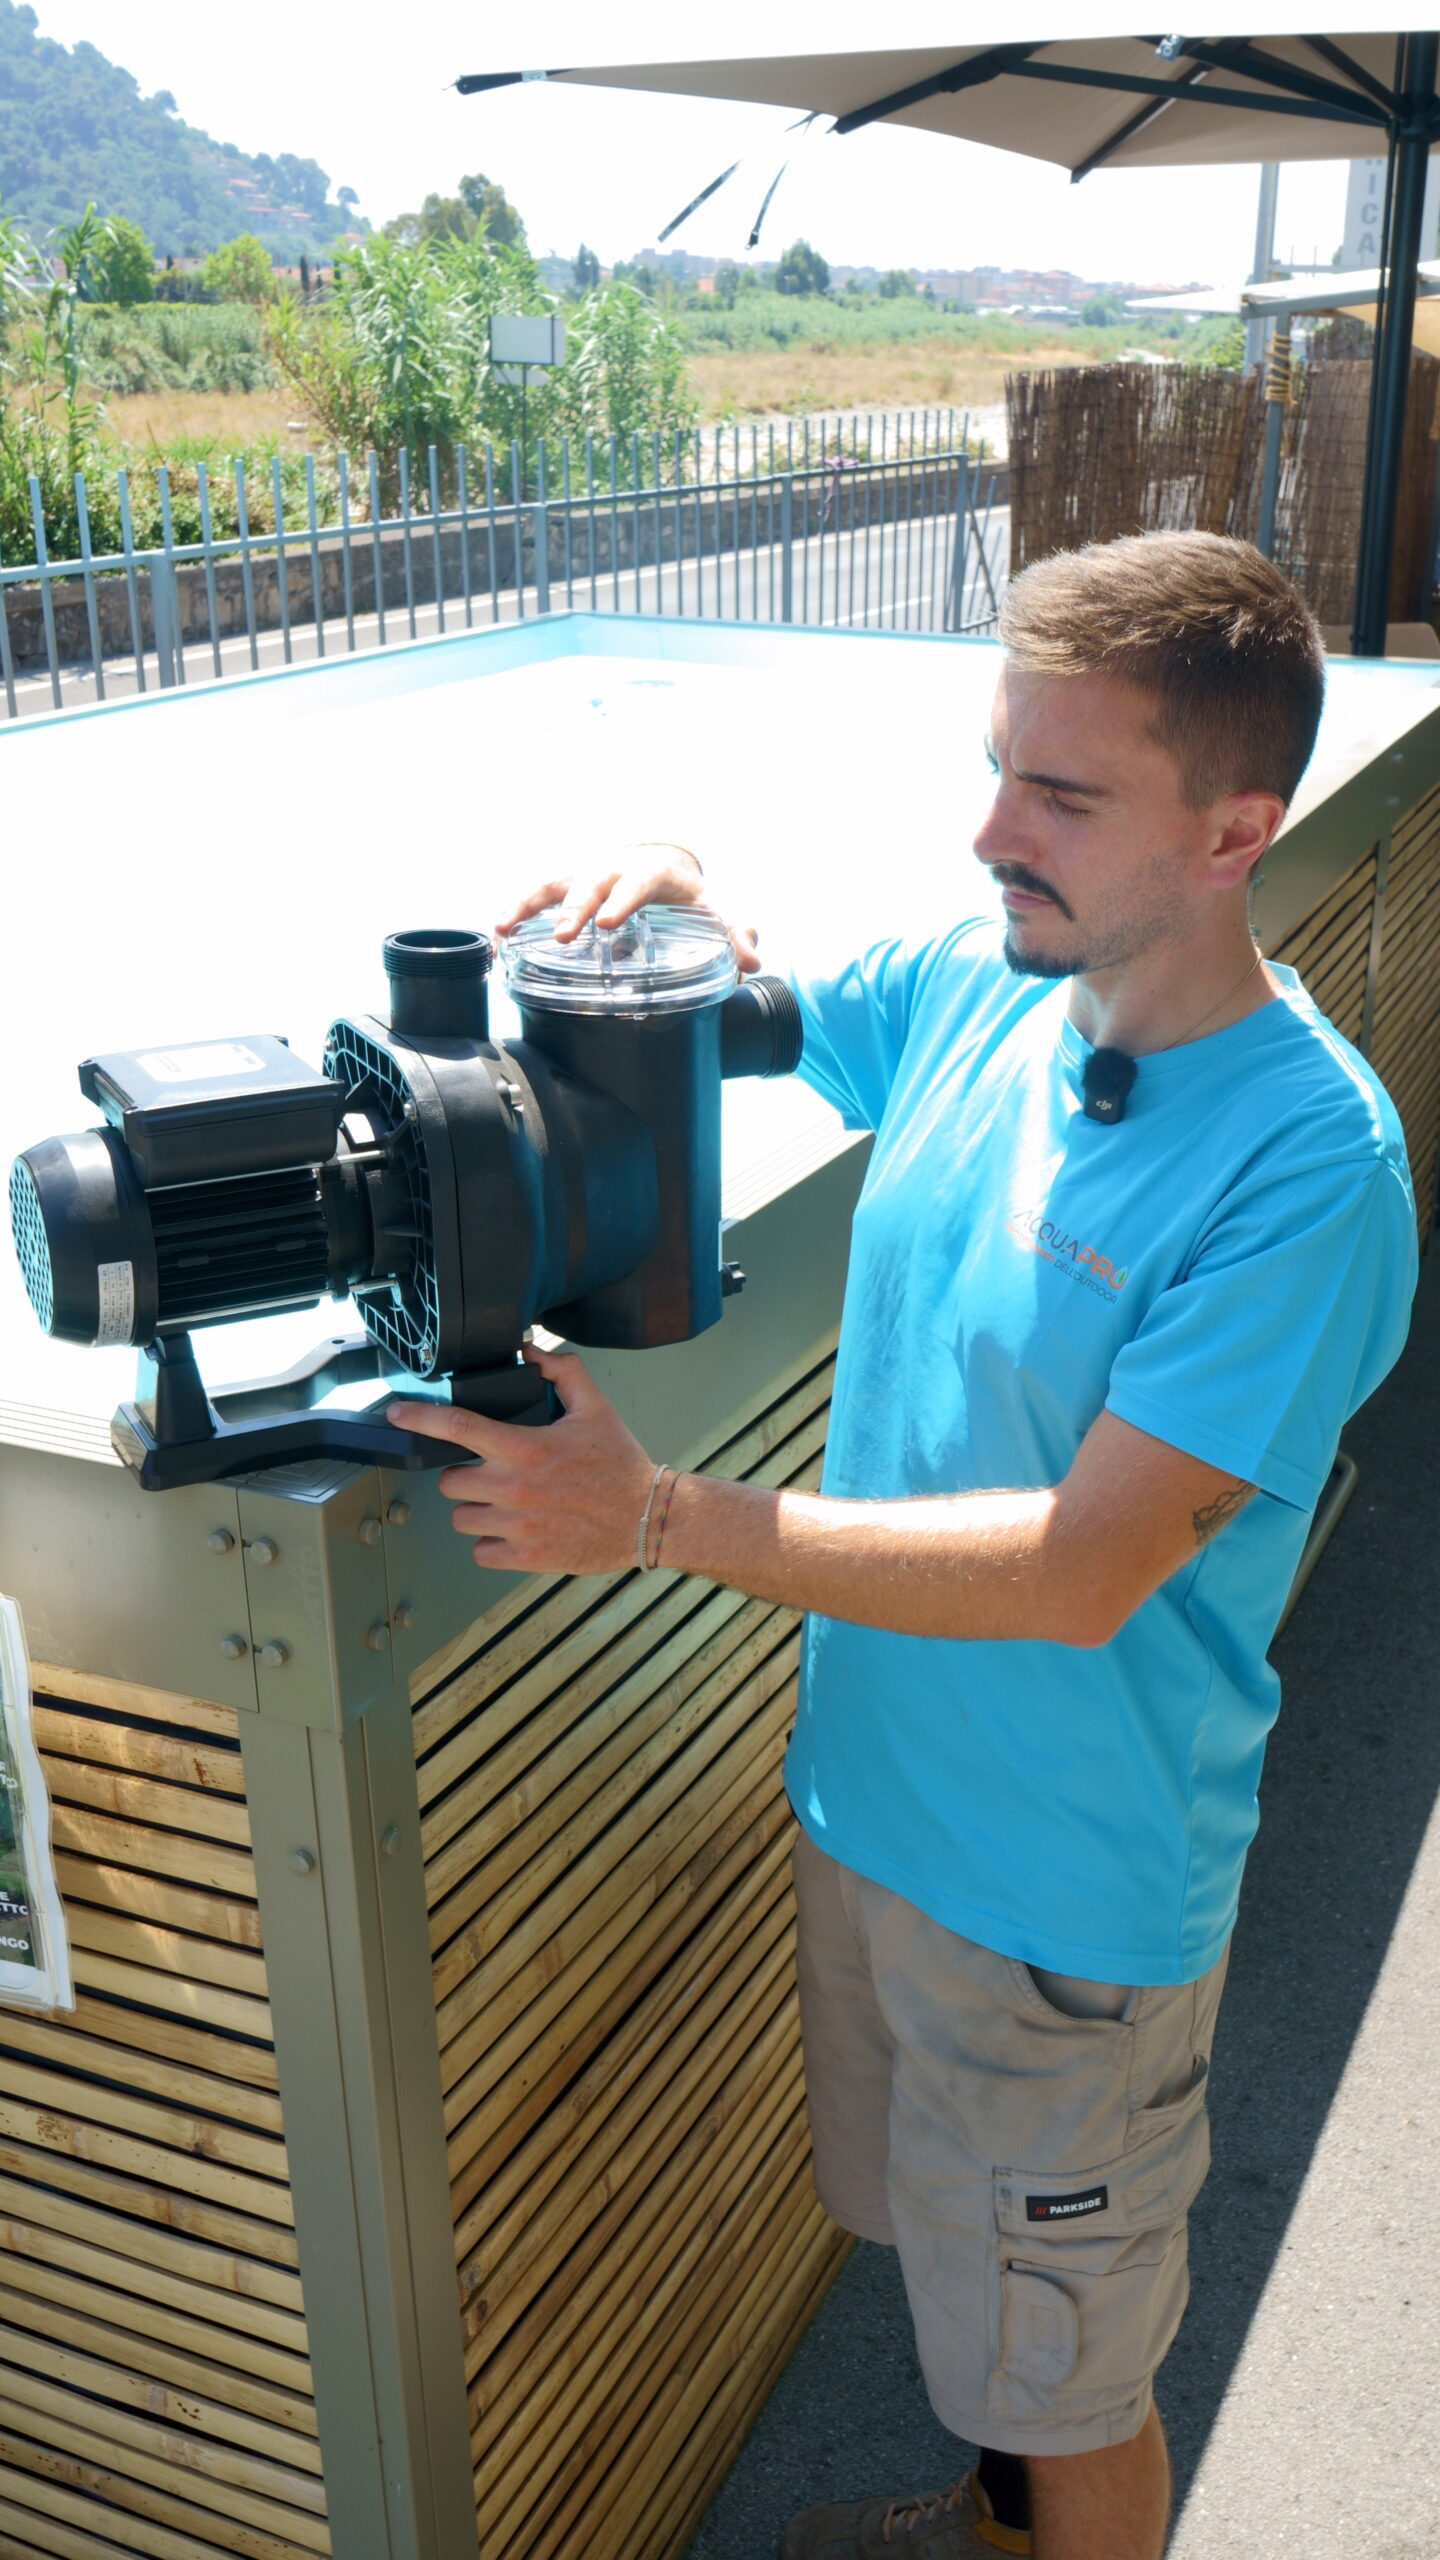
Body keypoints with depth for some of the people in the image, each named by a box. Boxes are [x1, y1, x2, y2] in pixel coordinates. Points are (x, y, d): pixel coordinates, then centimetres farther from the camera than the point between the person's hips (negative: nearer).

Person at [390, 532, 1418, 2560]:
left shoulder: (1308, 1159, -27)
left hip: (1069, 1888, -7)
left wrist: (656, 1518, -31)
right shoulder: (977, 987, -7)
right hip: (872, 1787, 7)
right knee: (938, 2244, 31)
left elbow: (1083, 1569, -31)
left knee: (1066, 2377, 17)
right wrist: (669, 890, -12)